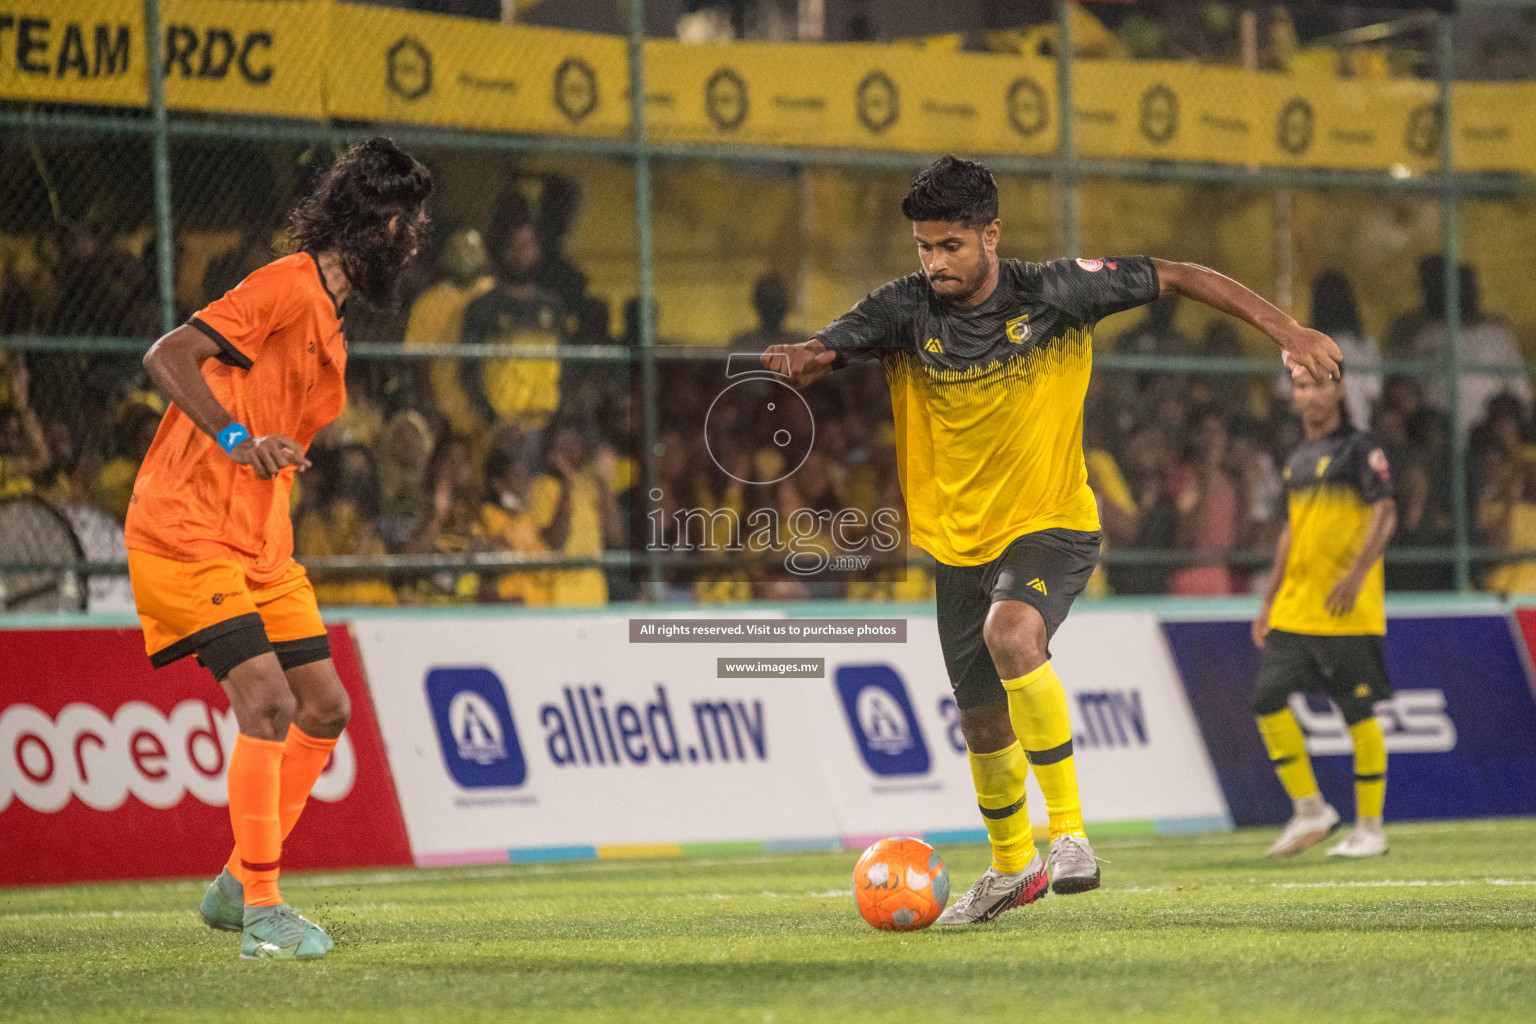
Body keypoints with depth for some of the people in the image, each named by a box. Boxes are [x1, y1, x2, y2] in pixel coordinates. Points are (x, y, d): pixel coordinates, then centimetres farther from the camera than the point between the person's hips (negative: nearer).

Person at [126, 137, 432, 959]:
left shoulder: (327, 315, 16)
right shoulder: (288, 287, -14)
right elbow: (168, 357, -23)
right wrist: (235, 439, -33)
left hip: (257, 546, 10)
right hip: (186, 535, -10)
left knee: (325, 709, 8)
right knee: (268, 702, -18)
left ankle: (236, 887, 18)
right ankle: (261, 913, -11)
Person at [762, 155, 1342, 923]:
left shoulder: (1053, 294, -12)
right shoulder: (905, 311, -8)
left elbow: (1177, 278, -5)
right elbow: (824, 352, -20)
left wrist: (1284, 329, -10)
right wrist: (799, 361, -45)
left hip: (1050, 525, -4)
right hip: (959, 543, 4)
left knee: (1011, 633, -34)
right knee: (982, 722, 12)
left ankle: (1069, 832, -27)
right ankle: (1012, 868, 39)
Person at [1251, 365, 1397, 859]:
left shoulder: (1359, 449, -5)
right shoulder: (1297, 460, 17)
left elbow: (1385, 514, -14)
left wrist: (1356, 575, -26)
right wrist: (1270, 600, 22)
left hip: (1348, 610, -7)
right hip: (1294, 609, 7)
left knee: (1359, 712, -3)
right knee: (1269, 699, -3)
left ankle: (1370, 827, 6)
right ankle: (1310, 810, 8)